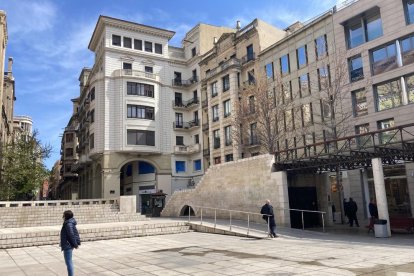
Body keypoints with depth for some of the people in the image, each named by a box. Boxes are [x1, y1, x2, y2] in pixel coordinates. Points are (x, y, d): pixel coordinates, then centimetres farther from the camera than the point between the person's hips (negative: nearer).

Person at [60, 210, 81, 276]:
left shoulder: (68, 224, -20)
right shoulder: (71, 222, 11)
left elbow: (71, 235, -25)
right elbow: (76, 233, 16)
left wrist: (75, 244, -18)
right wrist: (76, 243, 15)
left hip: (68, 245, -11)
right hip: (69, 245, 11)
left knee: (68, 262, -4)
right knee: (69, 262, 20)